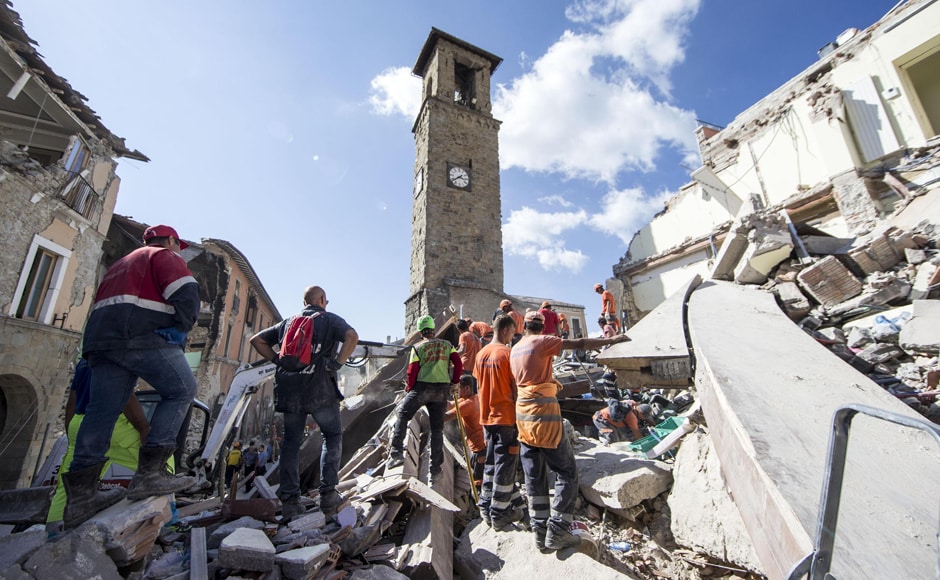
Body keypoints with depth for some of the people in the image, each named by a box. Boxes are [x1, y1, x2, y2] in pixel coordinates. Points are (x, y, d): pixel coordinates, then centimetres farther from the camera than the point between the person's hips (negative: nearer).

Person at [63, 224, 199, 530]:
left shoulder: (121, 263, 35)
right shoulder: (165, 256, 7)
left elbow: (102, 302, 33)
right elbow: (187, 295, -11)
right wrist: (179, 330, -1)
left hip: (100, 336, 9)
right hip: (143, 335, -9)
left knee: (102, 409, 6)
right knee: (181, 390, -4)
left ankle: (80, 495, 5)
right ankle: (149, 473, -11)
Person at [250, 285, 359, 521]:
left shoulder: (288, 322, 18)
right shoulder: (330, 320, 4)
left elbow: (257, 340, 20)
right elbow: (352, 336, -16)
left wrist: (278, 360, 14)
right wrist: (337, 363, -11)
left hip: (289, 388, 4)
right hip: (319, 388, -4)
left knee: (291, 441, 14)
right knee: (333, 435, 11)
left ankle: (289, 502, 15)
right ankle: (328, 495, 9)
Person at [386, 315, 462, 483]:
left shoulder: (417, 348, 2)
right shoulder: (447, 345, 10)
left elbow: (412, 372, -2)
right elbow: (458, 364, 3)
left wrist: (409, 389, 12)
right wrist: (454, 381, 15)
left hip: (422, 387, -3)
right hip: (442, 389, 3)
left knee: (402, 415, 12)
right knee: (437, 428, 10)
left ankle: (396, 453, 0)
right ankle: (435, 468, 14)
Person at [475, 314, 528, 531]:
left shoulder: (481, 354, 5)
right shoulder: (508, 353, -14)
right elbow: (515, 387, -12)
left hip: (487, 416, 7)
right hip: (506, 416, -6)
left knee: (491, 462, 18)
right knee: (505, 465, 5)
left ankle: (487, 508, 27)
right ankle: (499, 515, 15)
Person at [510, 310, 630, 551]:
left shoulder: (514, 350, 11)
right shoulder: (542, 341, -10)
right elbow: (579, 344, -12)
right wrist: (611, 340, -5)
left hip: (522, 414, 7)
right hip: (544, 414, -7)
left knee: (534, 476, 13)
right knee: (567, 473, 6)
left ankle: (540, 531, 19)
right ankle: (557, 531, 6)